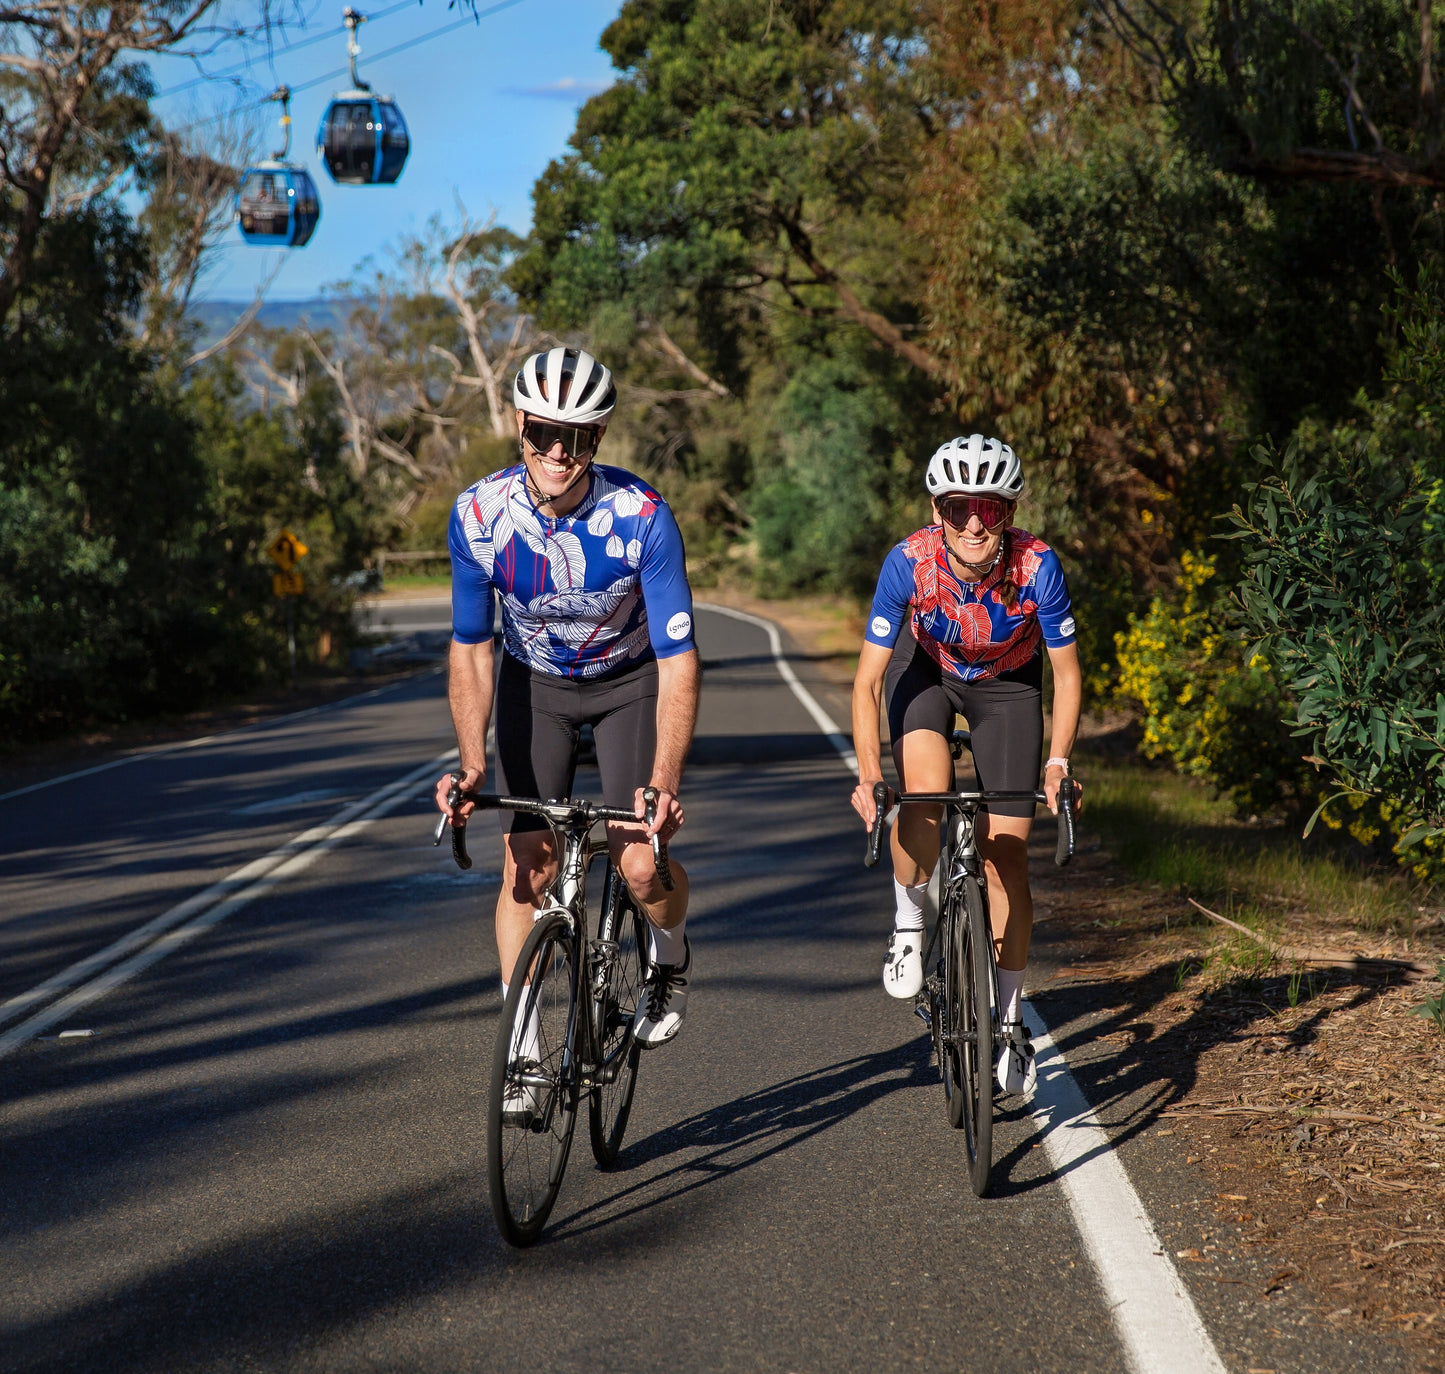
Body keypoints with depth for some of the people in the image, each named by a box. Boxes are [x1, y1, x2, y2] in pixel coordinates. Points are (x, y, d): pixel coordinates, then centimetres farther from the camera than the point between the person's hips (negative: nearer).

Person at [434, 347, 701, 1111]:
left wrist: (665, 781, -40)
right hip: (535, 681, 2)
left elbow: (678, 660, -29)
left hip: (631, 681, -2)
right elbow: (470, 650, -13)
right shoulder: (479, 515, -24)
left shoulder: (642, 518, -31)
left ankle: (670, 959, 20)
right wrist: (472, 763, -25)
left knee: (641, 864, -15)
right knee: (527, 864, -10)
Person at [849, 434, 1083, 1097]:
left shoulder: (1037, 566, -32)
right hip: (927, 669, 0)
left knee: (1006, 855, -3)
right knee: (926, 792, -31)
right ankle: (909, 923, -3)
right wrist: (868, 773, -37)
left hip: (1007, 683, 0)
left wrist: (1058, 761, -29)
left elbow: (1067, 673, -19)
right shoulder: (908, 562, -32)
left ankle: (1009, 1021, 12)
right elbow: (868, 680, -27)